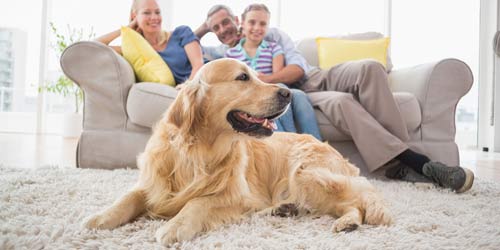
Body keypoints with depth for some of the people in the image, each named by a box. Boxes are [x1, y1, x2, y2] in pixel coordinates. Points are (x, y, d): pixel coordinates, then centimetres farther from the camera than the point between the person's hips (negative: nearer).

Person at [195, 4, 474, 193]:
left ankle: (399, 165, -33)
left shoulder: (271, 34, 12)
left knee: (369, 68, -29)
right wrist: (202, 28, 9)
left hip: (318, 78, 3)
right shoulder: (222, 54, 15)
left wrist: (264, 79, -15)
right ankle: (417, 161, -37)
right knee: (340, 101, -36)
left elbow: (299, 68, -2)